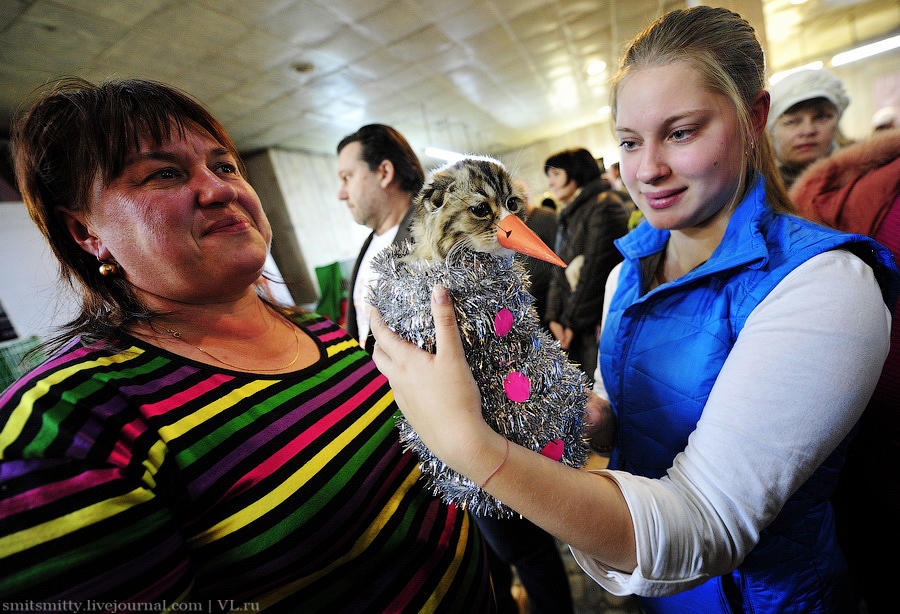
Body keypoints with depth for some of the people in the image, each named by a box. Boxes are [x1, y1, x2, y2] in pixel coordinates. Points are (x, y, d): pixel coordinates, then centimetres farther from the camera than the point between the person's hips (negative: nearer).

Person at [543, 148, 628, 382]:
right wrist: (554, 317, 4)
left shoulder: (604, 206, -7)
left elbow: (596, 269, -14)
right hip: (576, 327, 7)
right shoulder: (567, 216, 19)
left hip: (597, 324, -7)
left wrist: (572, 320, -10)